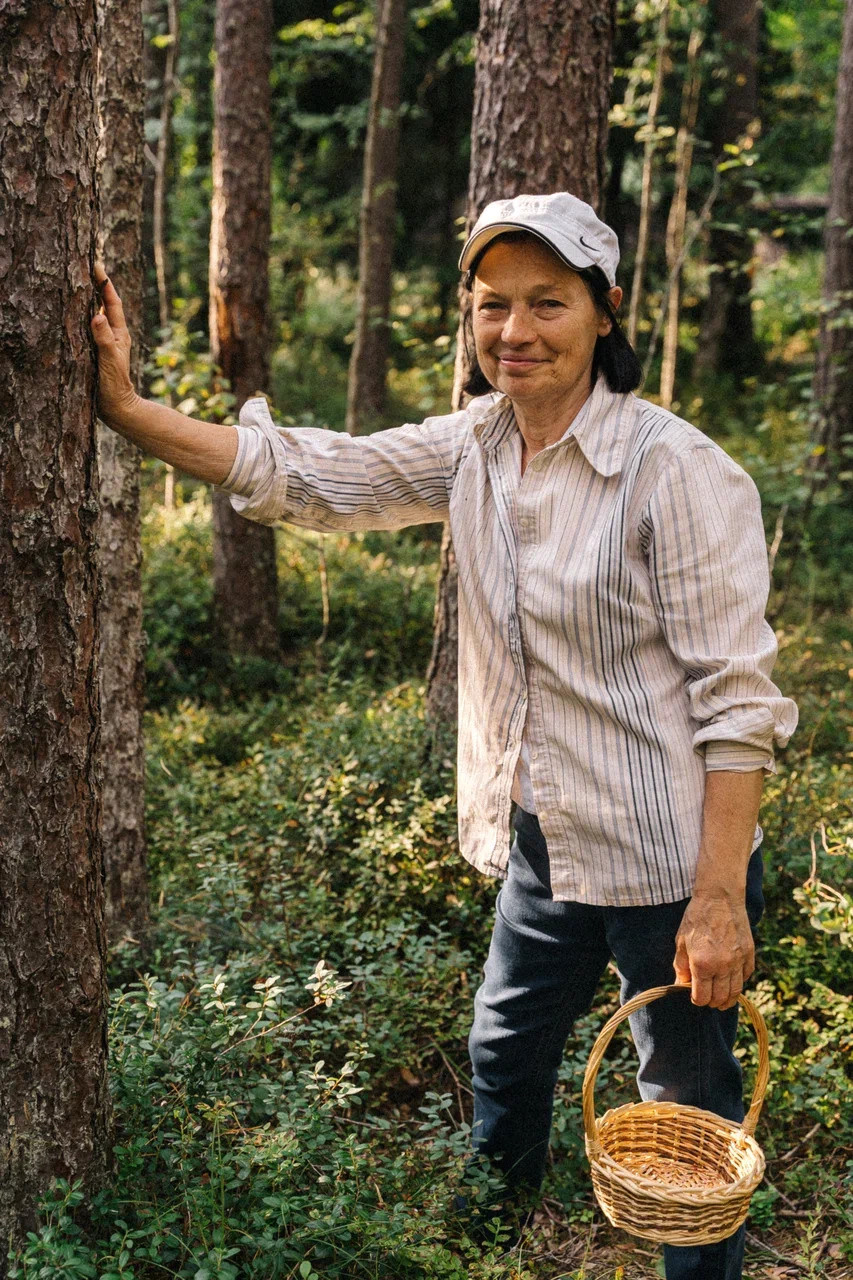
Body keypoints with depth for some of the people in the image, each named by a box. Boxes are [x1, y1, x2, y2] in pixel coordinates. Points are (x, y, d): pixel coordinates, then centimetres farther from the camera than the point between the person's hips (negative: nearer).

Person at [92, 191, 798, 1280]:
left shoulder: (678, 473, -20)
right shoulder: (473, 449, 0)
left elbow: (736, 700, -19)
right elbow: (304, 475, 0)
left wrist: (720, 901, -20)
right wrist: (125, 409, -7)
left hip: (665, 862, -7)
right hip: (541, 849, 7)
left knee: (690, 1109, 12)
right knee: (501, 1067, 26)